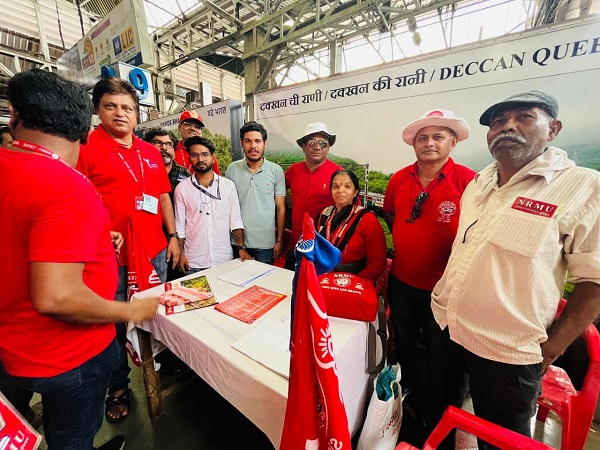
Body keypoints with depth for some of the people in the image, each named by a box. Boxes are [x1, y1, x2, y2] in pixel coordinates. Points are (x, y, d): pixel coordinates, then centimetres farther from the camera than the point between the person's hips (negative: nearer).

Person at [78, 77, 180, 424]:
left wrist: (173, 236, 10)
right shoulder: (86, 148, -4)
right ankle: (118, 389, 34)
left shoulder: (151, 152, 11)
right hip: (111, 256, -4)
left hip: (155, 251, 5)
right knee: (114, 325, 12)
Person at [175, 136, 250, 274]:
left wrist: (242, 247, -6)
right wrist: (181, 253, -1)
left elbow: (235, 221, 0)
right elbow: (179, 225, 4)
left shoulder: (228, 185, 1)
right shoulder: (182, 188, 1)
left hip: (225, 259, 1)